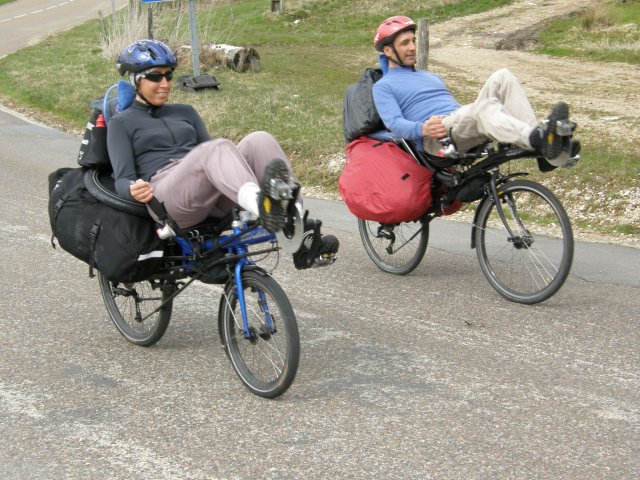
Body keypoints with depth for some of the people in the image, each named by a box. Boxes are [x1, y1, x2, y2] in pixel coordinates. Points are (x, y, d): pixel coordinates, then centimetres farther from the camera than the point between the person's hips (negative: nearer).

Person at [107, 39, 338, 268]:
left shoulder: (184, 112, 30)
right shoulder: (121, 123, 15)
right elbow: (122, 179, 3)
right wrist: (134, 190, -20)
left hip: (212, 196, 5)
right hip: (167, 198, -5)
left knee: (260, 140, -22)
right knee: (217, 148, -34)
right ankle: (262, 206, -67)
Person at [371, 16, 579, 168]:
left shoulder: (431, 76, 36)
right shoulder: (383, 86, 14)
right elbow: (394, 122, -5)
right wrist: (422, 129, -26)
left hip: (466, 130, 6)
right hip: (436, 139, -6)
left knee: (502, 77, -18)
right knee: (484, 105, -35)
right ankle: (539, 141, -61)